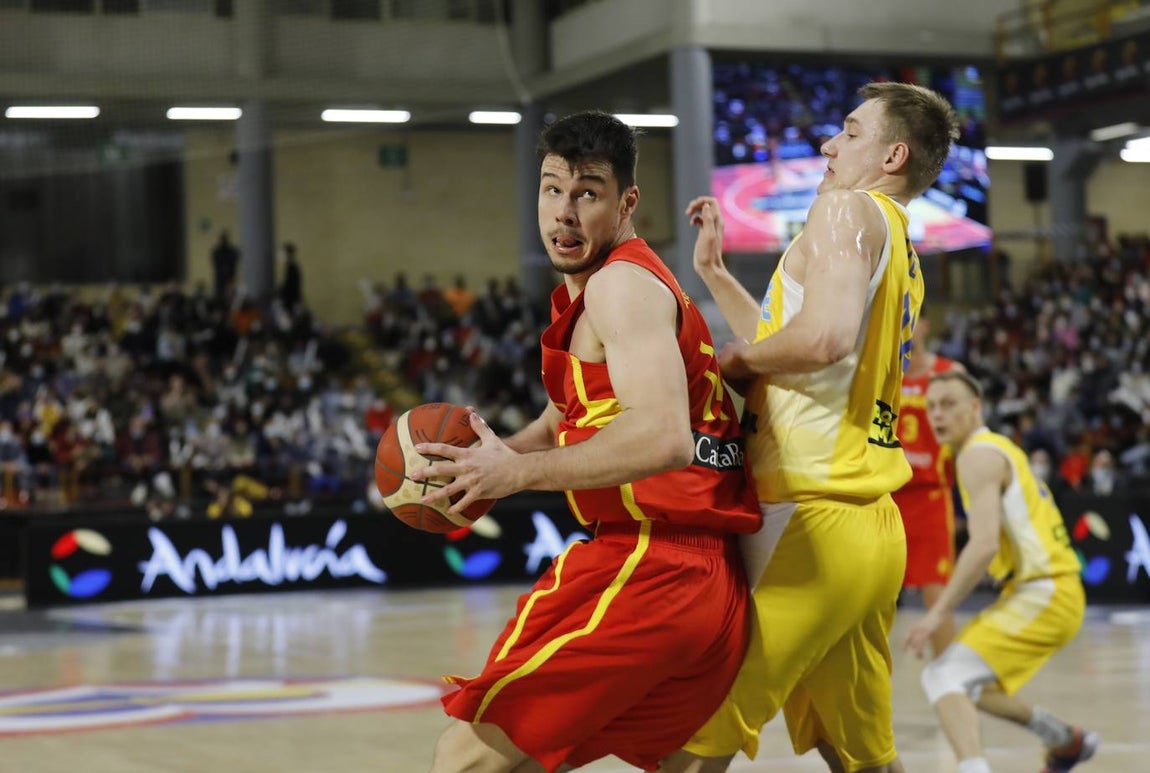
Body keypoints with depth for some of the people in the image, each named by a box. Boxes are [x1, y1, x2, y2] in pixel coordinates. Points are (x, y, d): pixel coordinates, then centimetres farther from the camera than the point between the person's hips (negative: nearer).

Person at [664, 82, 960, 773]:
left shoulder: (848, 208, -6)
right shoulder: (903, 256, 22)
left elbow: (824, 337, -24)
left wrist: (731, 360, -7)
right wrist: (713, 271, 29)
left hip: (810, 523, -10)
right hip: (874, 529, 10)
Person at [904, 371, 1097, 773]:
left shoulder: (980, 455, -11)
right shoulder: (1000, 448, 20)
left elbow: (985, 545, -23)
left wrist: (937, 613, -23)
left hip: (1042, 595, -10)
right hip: (1051, 593, 10)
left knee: (944, 676, -21)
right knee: (962, 682, 22)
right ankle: (1067, 740, 33)